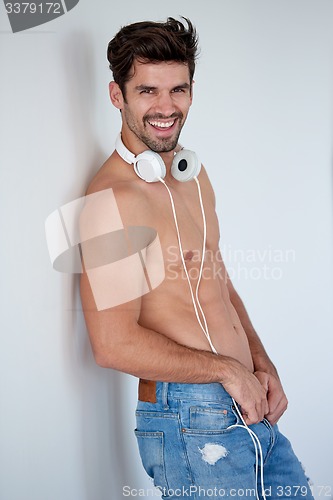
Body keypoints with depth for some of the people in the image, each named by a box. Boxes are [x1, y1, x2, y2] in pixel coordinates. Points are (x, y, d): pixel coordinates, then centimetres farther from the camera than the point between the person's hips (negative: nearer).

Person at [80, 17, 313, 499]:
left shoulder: (194, 175, 11)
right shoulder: (116, 195, -18)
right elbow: (114, 345, -23)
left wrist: (263, 367, 5)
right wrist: (228, 369, -13)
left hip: (249, 410, 8)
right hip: (193, 423, -8)